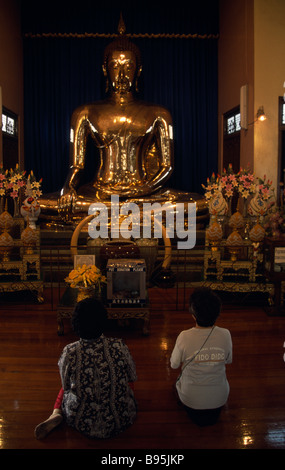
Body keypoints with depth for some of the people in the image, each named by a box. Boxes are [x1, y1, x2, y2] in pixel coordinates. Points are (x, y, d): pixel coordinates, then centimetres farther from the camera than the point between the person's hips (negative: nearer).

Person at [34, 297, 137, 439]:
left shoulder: (69, 352, -19)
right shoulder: (119, 347, -19)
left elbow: (66, 386, -1)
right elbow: (132, 377, -1)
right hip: (120, 422, 0)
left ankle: (56, 414, 9)